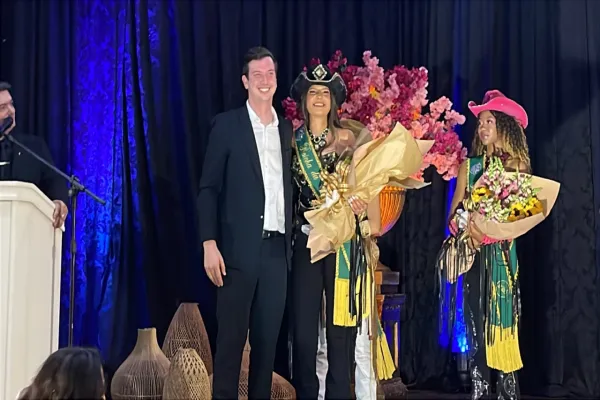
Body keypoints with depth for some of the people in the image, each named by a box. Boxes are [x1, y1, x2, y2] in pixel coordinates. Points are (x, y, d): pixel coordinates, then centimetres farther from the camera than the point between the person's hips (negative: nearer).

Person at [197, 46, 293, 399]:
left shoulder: (287, 128, 13)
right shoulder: (227, 124, 0)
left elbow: (287, 187, 15)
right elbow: (209, 188, -3)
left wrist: (294, 238, 6)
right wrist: (210, 244, -11)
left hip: (278, 248, 4)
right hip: (240, 247, -4)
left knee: (268, 337, 8)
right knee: (232, 336, -1)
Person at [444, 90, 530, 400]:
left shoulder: (515, 165, 5)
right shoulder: (470, 165, 10)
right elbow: (454, 213, 5)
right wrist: (468, 228, -15)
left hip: (503, 252, -2)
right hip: (475, 252, 2)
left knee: (504, 316, -2)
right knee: (476, 317, -2)